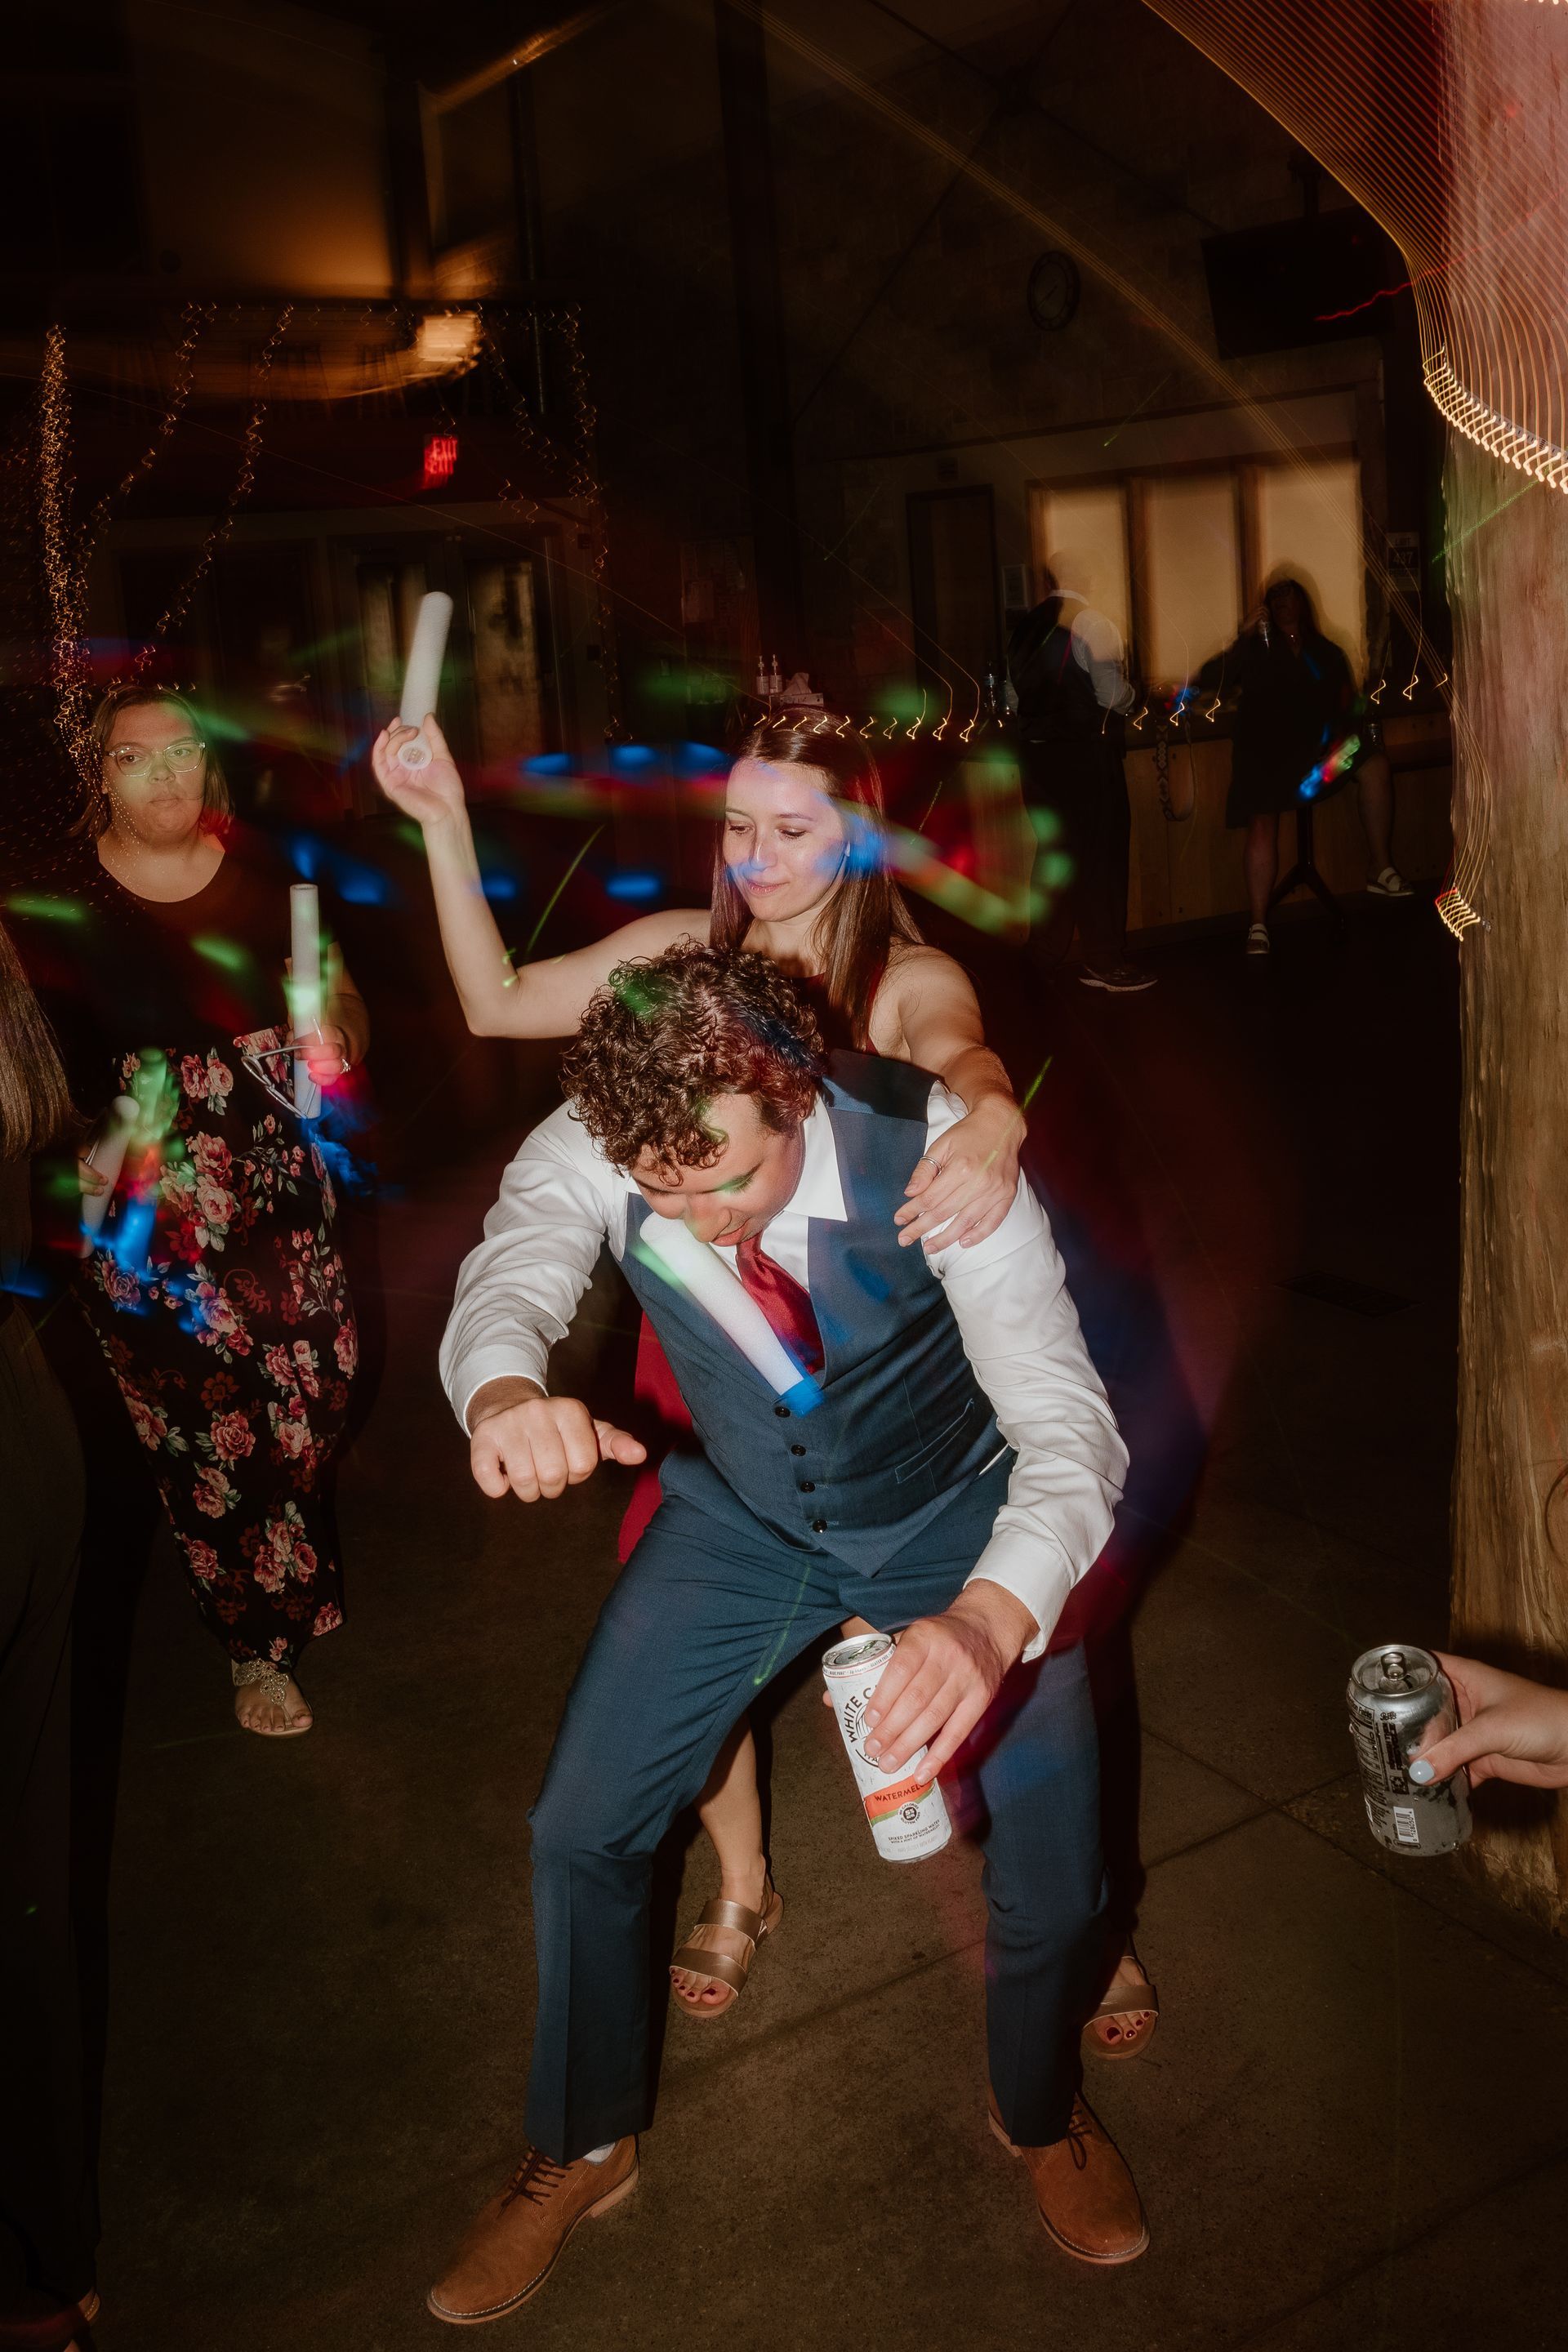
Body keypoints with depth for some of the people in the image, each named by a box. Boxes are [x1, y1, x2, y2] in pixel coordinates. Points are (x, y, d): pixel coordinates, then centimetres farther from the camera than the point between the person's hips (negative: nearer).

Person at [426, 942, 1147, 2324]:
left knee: (1057, 1881, -6)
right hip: (743, 1520, 3)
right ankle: (582, 2151, 33)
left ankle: (1042, 2114, 33)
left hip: (954, 1520, -2)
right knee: (582, 1830, 2)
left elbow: (1068, 1421, -36)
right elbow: (507, 1282, -41)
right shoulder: (587, 1153, -24)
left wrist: (992, 1616, -56)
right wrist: (505, 1393, -66)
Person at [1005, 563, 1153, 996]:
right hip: (1086, 752, -6)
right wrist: (1130, 694, 7)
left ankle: (1050, 952, 23)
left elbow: (1015, 695, 12)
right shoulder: (1093, 624, -10)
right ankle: (1103, 962, 2)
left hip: (1036, 751, 6)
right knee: (1099, 853, 0)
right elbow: (1114, 695, -14)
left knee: (1053, 848, 16)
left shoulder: (1025, 629, 7)